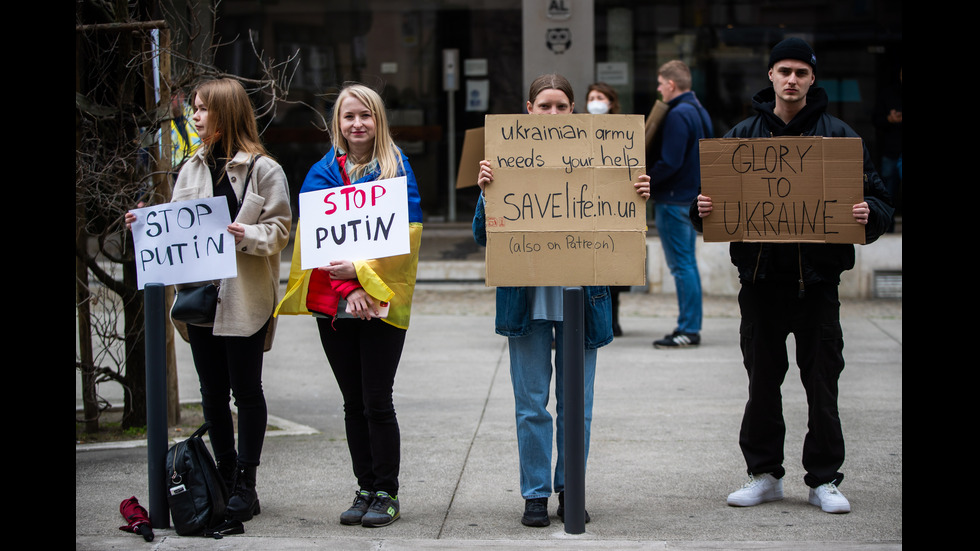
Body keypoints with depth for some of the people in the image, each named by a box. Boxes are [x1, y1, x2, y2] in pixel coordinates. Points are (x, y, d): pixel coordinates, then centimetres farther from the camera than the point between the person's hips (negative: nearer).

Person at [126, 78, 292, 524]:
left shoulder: (263, 169, -4)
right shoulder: (192, 168, 13)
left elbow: (280, 228, -6)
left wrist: (247, 235, -24)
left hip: (245, 298, -6)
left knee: (246, 390, 0)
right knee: (213, 392, 10)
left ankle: (245, 485, 7)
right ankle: (226, 480, 19)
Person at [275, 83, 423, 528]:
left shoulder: (397, 169, 1)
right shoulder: (322, 173, 9)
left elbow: (407, 233, -7)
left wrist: (362, 273, -18)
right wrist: (347, 289, -12)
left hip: (382, 301, -3)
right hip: (333, 302, 3)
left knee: (377, 401, -4)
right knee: (353, 403, 9)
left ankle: (386, 493, 6)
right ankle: (365, 490, 17)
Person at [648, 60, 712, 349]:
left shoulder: (678, 115, -16)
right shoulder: (699, 111, 15)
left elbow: (670, 162, -23)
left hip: (674, 199, -10)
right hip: (693, 195, 10)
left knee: (681, 265, -7)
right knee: (687, 263, 14)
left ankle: (687, 329, -5)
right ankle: (692, 326, 18)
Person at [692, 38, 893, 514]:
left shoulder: (837, 134, 3)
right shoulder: (743, 135, 8)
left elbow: (877, 196, 2)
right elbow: (715, 198, 10)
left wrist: (868, 212, -20)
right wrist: (702, 210, -12)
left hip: (817, 278, -2)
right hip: (760, 276, 2)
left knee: (822, 383, 2)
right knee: (762, 381, 9)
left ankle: (824, 478, 12)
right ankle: (764, 474, 19)